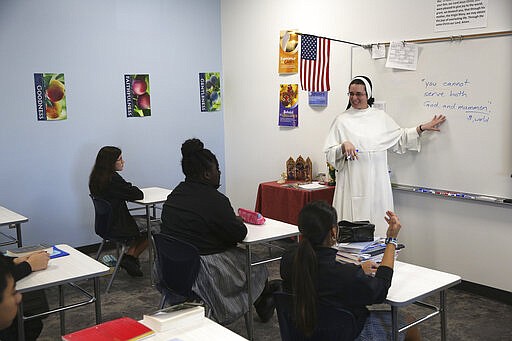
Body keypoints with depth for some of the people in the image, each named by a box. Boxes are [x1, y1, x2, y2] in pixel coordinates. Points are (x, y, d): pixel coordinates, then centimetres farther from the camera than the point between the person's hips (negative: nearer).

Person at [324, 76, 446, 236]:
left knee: (378, 223, 1)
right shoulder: (342, 120, 4)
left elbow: (400, 138, 26)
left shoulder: (381, 116, 13)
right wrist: (344, 146, -17)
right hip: (353, 184, -3)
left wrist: (422, 128, 20)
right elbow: (329, 153, 1)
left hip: (377, 182, 3)